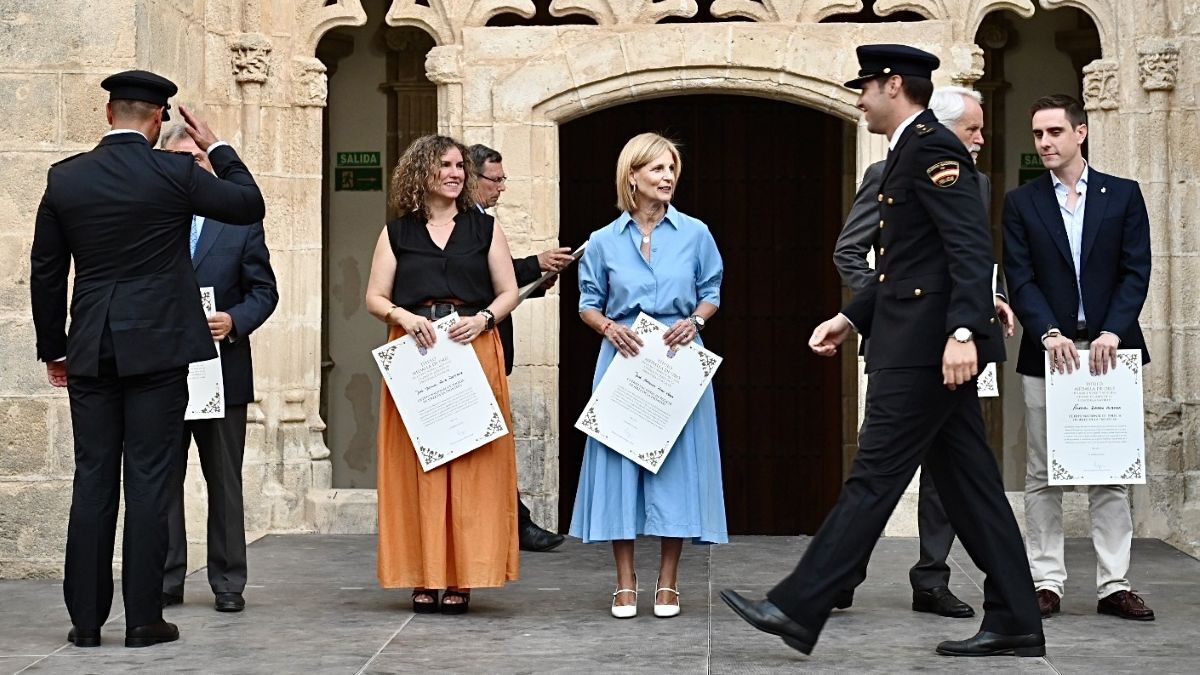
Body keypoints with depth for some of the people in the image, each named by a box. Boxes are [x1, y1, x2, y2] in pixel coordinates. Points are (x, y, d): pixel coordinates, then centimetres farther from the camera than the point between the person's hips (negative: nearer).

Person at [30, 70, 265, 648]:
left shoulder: (65, 178, 3)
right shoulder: (175, 173, -7)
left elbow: (45, 272, 8)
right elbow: (249, 205, 6)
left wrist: (52, 349, 18)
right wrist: (217, 149, 17)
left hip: (90, 352, 3)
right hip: (157, 347, -3)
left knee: (92, 480, 7)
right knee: (149, 479, 0)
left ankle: (86, 618, 9)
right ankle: (143, 618, 2)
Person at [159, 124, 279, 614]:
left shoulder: (242, 222, 7)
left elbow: (264, 290, 5)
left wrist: (234, 321, -13)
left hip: (222, 368, 0)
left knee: (225, 482, 6)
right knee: (162, 480, 3)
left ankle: (227, 583, 12)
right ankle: (166, 581, 10)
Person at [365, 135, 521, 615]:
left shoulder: (484, 228, 11)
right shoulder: (397, 232, 11)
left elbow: (509, 292, 10)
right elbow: (375, 297, 8)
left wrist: (483, 318, -9)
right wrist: (404, 316, -11)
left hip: (475, 354, 0)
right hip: (414, 355, 0)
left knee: (472, 464, -3)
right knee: (417, 465, -2)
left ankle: (462, 578, 1)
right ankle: (424, 578, 3)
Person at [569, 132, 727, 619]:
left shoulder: (695, 234, 4)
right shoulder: (604, 242, 4)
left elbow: (712, 294, 10)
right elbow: (588, 304, 9)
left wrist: (695, 320, -9)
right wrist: (609, 327, -10)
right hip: (623, 360, 0)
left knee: (677, 462, 0)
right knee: (620, 462, -1)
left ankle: (668, 583, 9)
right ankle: (625, 584, 7)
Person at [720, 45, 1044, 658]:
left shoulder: (931, 146, -11)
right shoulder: (907, 154, 20)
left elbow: (971, 246, -21)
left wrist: (963, 331, -28)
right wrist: (851, 319, 17)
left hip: (928, 347, -11)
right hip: (921, 346, 11)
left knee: (875, 475, -8)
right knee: (967, 481, 9)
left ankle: (799, 611, -5)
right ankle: (1013, 623, 12)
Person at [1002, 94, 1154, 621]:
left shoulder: (1123, 195, 7)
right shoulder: (1021, 203, 8)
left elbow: (1136, 272, 1)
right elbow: (1020, 279, -1)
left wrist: (1111, 332, -13)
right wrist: (1050, 334, -15)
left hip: (1108, 349, 0)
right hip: (1046, 353, 0)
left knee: (1111, 474, 2)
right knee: (1042, 476, 2)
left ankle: (1114, 584, 5)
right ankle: (1046, 581, 7)